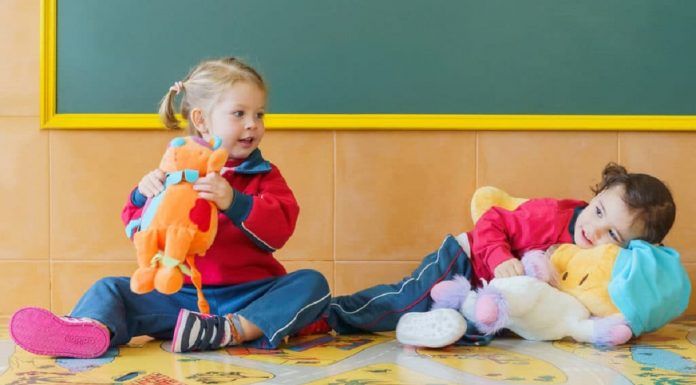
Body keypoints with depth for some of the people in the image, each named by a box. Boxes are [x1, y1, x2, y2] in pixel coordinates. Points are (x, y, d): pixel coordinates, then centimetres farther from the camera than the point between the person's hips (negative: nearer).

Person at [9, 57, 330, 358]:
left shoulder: (264, 175, 8)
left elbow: (280, 230, -10)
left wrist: (234, 202, -28)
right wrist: (143, 197, -16)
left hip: (249, 295, -1)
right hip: (184, 295, 2)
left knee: (312, 283, -25)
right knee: (110, 289, -13)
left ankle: (231, 331, -42)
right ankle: (92, 328, -47)